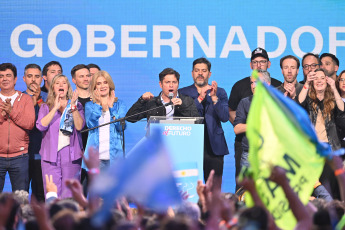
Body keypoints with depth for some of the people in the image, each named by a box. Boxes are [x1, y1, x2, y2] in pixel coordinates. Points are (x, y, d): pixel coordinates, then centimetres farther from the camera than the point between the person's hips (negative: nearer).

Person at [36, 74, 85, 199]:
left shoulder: (77, 105, 12)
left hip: (71, 155, 0)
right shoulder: (46, 107, 12)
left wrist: (73, 107, -13)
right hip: (51, 155, 0)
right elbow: (41, 126, -6)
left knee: (69, 197, -4)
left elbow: (79, 126, -4)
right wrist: (55, 108, -10)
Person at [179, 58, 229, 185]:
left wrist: (214, 97, -14)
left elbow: (225, 117, -2)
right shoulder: (184, 93, 9)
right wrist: (200, 98, -15)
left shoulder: (220, 92, 11)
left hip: (213, 147, 1)